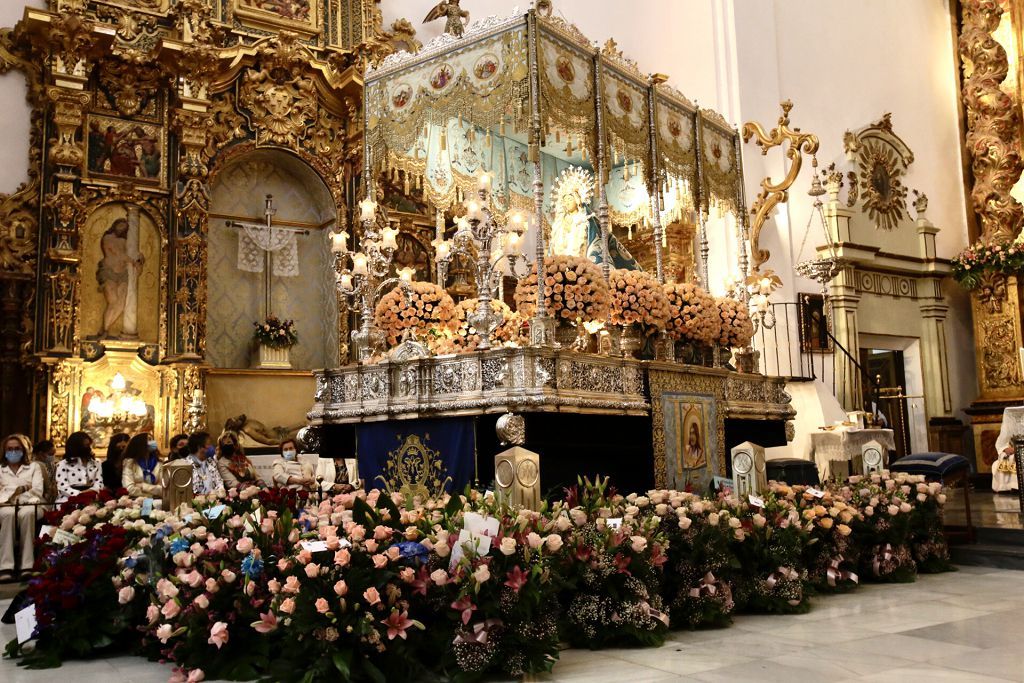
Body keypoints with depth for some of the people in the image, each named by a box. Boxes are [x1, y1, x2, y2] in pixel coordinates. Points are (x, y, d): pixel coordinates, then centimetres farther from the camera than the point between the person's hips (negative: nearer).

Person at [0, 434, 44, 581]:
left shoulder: (34, 467, 23)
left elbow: (38, 491, 8)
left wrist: (23, 489, -13)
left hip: (29, 503, 0)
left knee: (27, 514, -39)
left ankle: (27, 566, -42)